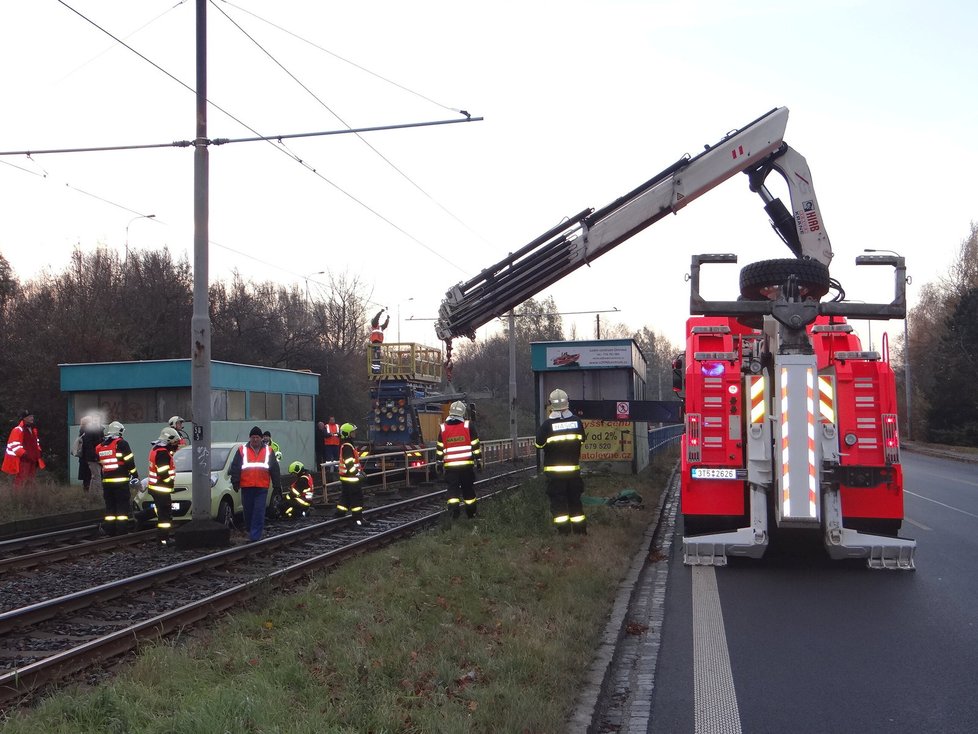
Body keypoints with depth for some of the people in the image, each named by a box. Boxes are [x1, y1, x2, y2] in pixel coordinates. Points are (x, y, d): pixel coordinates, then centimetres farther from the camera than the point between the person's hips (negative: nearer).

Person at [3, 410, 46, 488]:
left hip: (32, 461, 9)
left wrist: (38, 451, 12)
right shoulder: (17, 430, -13)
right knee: (20, 484, -8)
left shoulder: (33, 429, 14)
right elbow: (14, 445, -18)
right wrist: (23, 453, -25)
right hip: (22, 462, -9)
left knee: (30, 483, 13)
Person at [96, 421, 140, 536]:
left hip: (106, 481, 6)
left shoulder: (100, 447, 13)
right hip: (121, 480, -6)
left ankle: (110, 530, 12)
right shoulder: (121, 443, -7)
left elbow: (101, 464, 20)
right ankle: (122, 530, -6)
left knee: (110, 506, 12)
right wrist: (134, 476, -4)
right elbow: (129, 461, -11)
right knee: (123, 505, -2)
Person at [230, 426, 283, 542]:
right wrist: (235, 482, -5)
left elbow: (275, 469, 12)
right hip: (246, 487, 1)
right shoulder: (242, 451, 7)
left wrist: (277, 485, 8)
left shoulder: (269, 451, 10)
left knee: (259, 512, -8)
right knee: (248, 511, 7)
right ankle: (250, 531, 27)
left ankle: (254, 537, -9)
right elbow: (235, 467, 4)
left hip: (262, 488, -1)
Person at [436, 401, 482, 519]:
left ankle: (453, 509, -17)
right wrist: (478, 460, 6)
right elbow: (475, 445, -1)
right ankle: (471, 513, 22)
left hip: (450, 465, 1)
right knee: (468, 488, 12)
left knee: (452, 488, 3)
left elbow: (439, 448, 7)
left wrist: (439, 464, 14)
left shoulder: (443, 428, 3)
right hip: (467, 464, 0)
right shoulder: (468, 426, -3)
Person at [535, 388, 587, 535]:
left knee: (557, 499, 3)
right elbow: (581, 440, 9)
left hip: (554, 469, -3)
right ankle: (580, 528, 17)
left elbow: (539, 444, -4)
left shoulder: (547, 424, -13)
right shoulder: (576, 421, -4)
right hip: (573, 468, 3)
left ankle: (563, 529, 0)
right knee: (575, 498, 14)